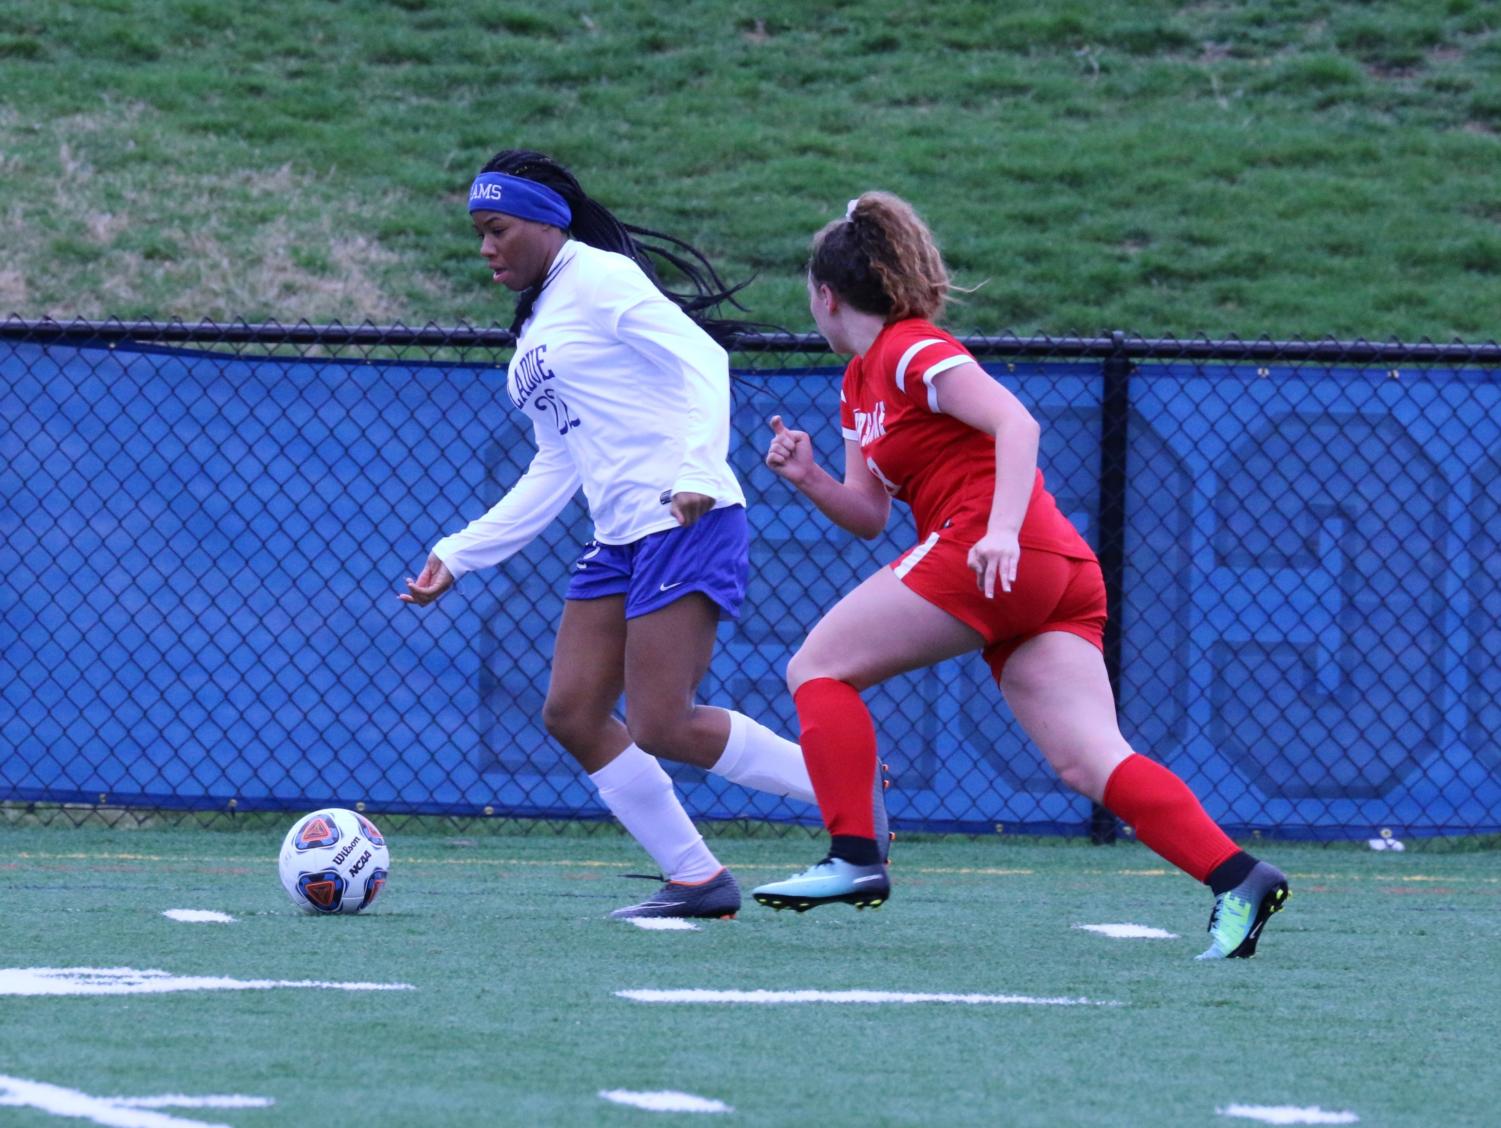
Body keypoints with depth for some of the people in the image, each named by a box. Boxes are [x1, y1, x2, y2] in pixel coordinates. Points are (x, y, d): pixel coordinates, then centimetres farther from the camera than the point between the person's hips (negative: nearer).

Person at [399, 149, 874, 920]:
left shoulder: (598, 278, -5)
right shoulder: (535, 329, 21)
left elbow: (702, 360, -15)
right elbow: (554, 471, 24)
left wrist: (697, 471, -28)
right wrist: (458, 555, 22)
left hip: (685, 524, -9)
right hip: (619, 538, 9)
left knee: (661, 727, -13)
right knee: (572, 714, 2)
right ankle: (695, 879, 8)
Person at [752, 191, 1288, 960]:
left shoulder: (911, 351, -2)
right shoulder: (859, 383, 26)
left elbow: (1016, 423, -14)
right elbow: (869, 516, 23)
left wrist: (1002, 529, -26)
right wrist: (809, 478, 5)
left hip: (992, 554, -9)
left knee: (817, 668, 0)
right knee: (1092, 764, -7)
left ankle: (853, 859, -8)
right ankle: (1236, 878, -23)